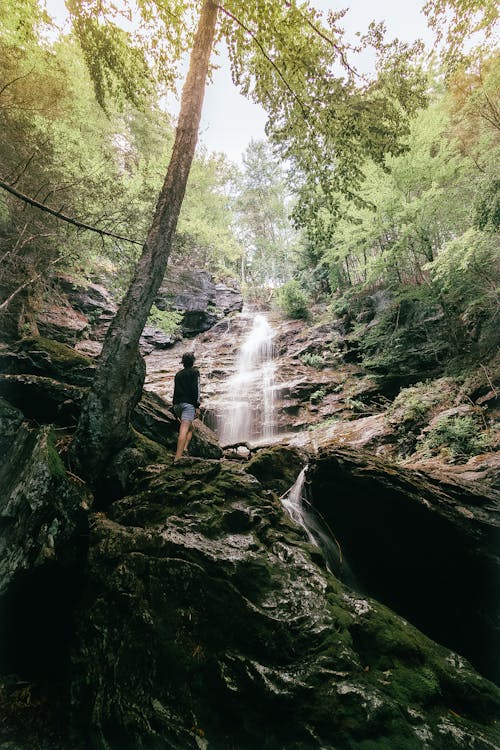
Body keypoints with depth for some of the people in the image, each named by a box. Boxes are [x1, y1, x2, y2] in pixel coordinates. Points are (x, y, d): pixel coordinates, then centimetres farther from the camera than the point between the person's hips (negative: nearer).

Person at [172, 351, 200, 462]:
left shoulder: (178, 374, 21)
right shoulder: (194, 372, 3)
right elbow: (196, 389, -7)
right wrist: (197, 405, -8)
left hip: (177, 404, 6)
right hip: (188, 403, -6)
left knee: (190, 427, 21)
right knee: (184, 430, -14)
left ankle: (184, 449, 6)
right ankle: (177, 458, -22)